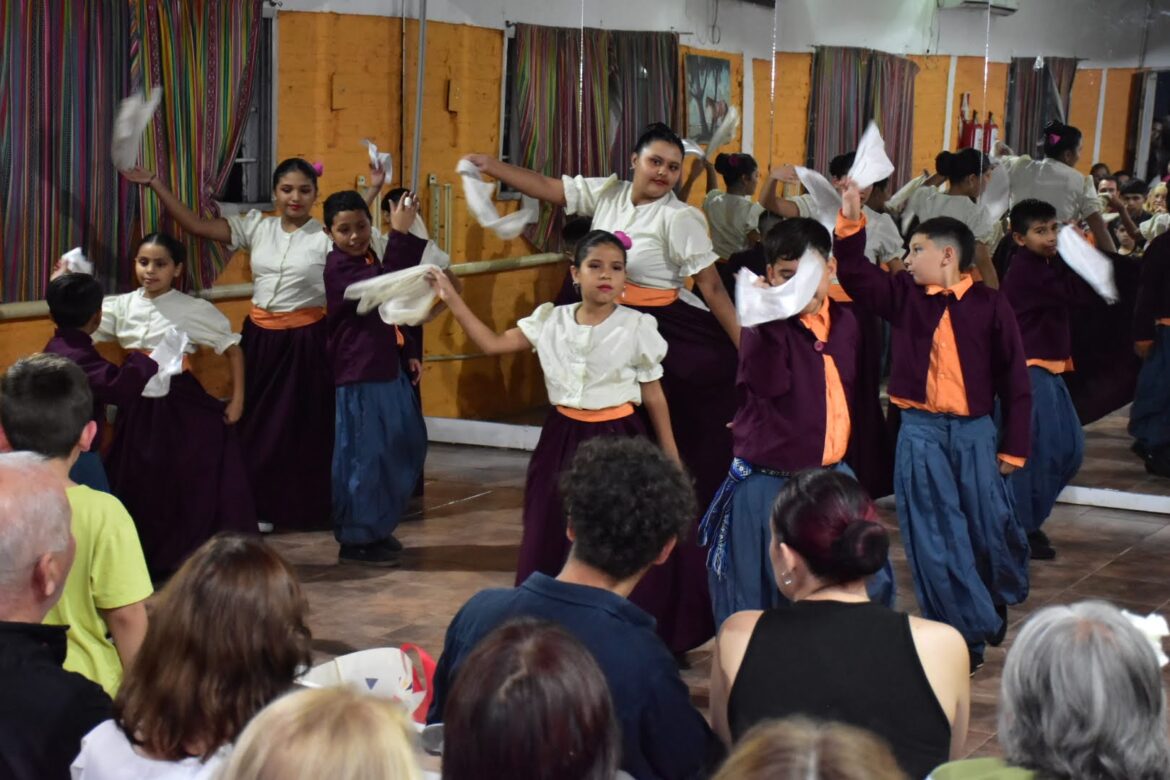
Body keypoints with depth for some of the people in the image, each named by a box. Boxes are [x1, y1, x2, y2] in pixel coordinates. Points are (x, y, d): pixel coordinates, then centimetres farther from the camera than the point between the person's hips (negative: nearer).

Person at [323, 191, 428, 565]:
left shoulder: (368, 259, 12)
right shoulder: (338, 267, -17)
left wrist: (409, 353, 16)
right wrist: (400, 234, -34)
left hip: (387, 370, 10)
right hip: (359, 377, -10)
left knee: (404, 449, 16)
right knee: (364, 456, -3)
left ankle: (377, 529, 29)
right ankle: (356, 540, 9)